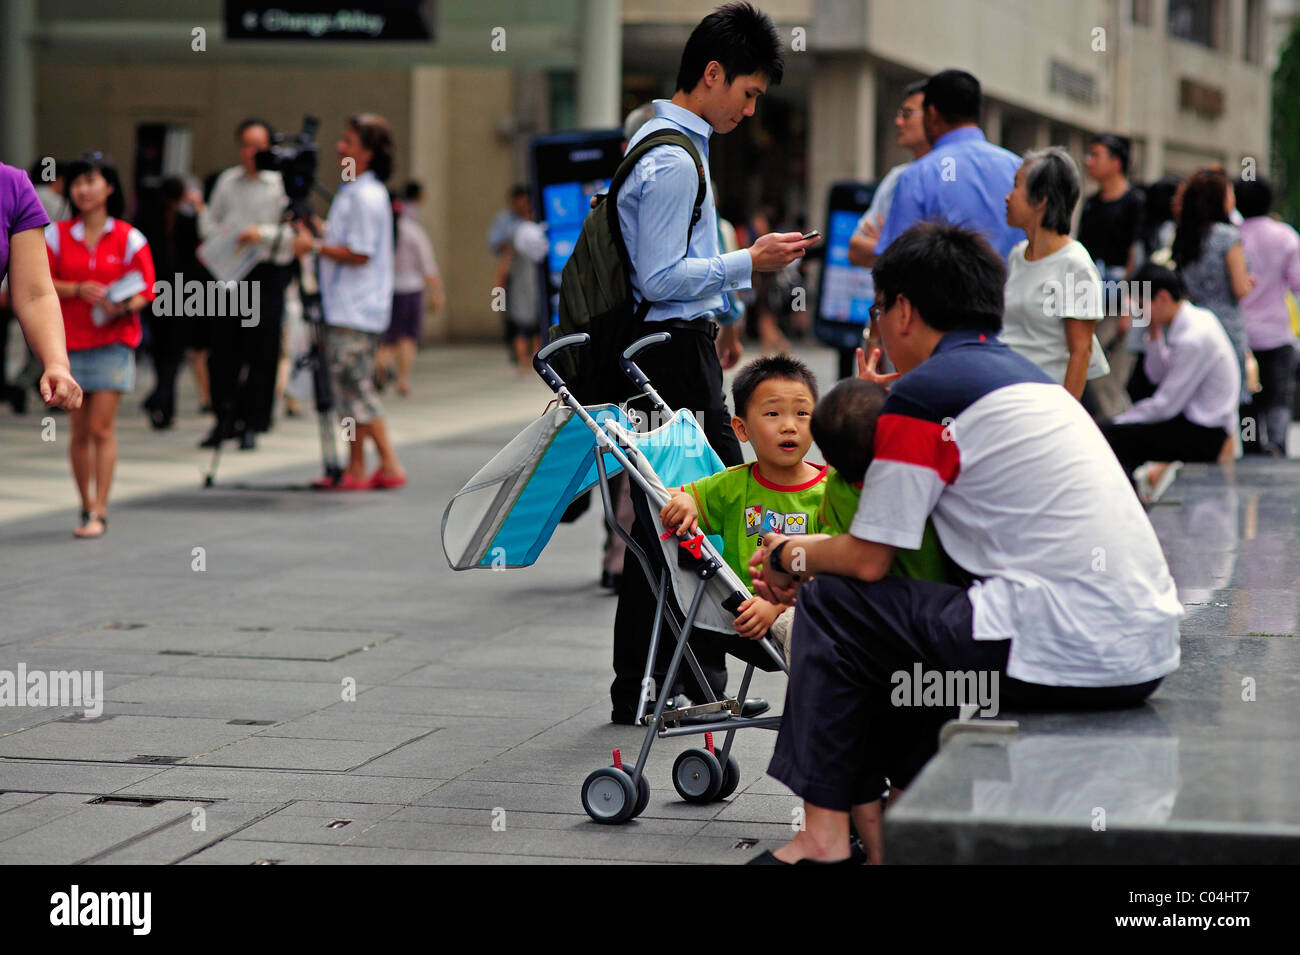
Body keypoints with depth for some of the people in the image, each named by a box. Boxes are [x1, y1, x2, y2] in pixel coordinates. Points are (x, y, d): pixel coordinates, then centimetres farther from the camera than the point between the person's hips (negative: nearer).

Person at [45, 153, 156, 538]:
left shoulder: (128, 238, 0)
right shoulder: (57, 235, 5)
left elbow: (146, 289, 0)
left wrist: (124, 307, -20)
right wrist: (78, 290, -14)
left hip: (113, 341, -2)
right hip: (70, 342, 2)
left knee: (102, 428, -9)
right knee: (80, 431, 6)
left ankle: (99, 512, -8)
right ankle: (87, 507, 18)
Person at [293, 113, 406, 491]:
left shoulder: (366, 196, -15)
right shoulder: (351, 192, 16)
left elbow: (359, 254, -19)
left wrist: (314, 246, -14)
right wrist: (313, 232, 14)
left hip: (357, 309, -10)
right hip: (344, 307, 10)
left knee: (356, 386, -10)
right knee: (349, 386, 9)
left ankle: (390, 466, -7)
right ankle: (354, 469, 12)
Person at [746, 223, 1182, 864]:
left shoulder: (921, 392, -5)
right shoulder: (1025, 374, 22)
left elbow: (868, 560, 0)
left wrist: (790, 557, 20)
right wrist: (810, 559, 32)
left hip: (1066, 654, -9)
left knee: (833, 604, 6)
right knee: (917, 614, 29)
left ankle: (825, 834, 10)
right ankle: (889, 821, 27)